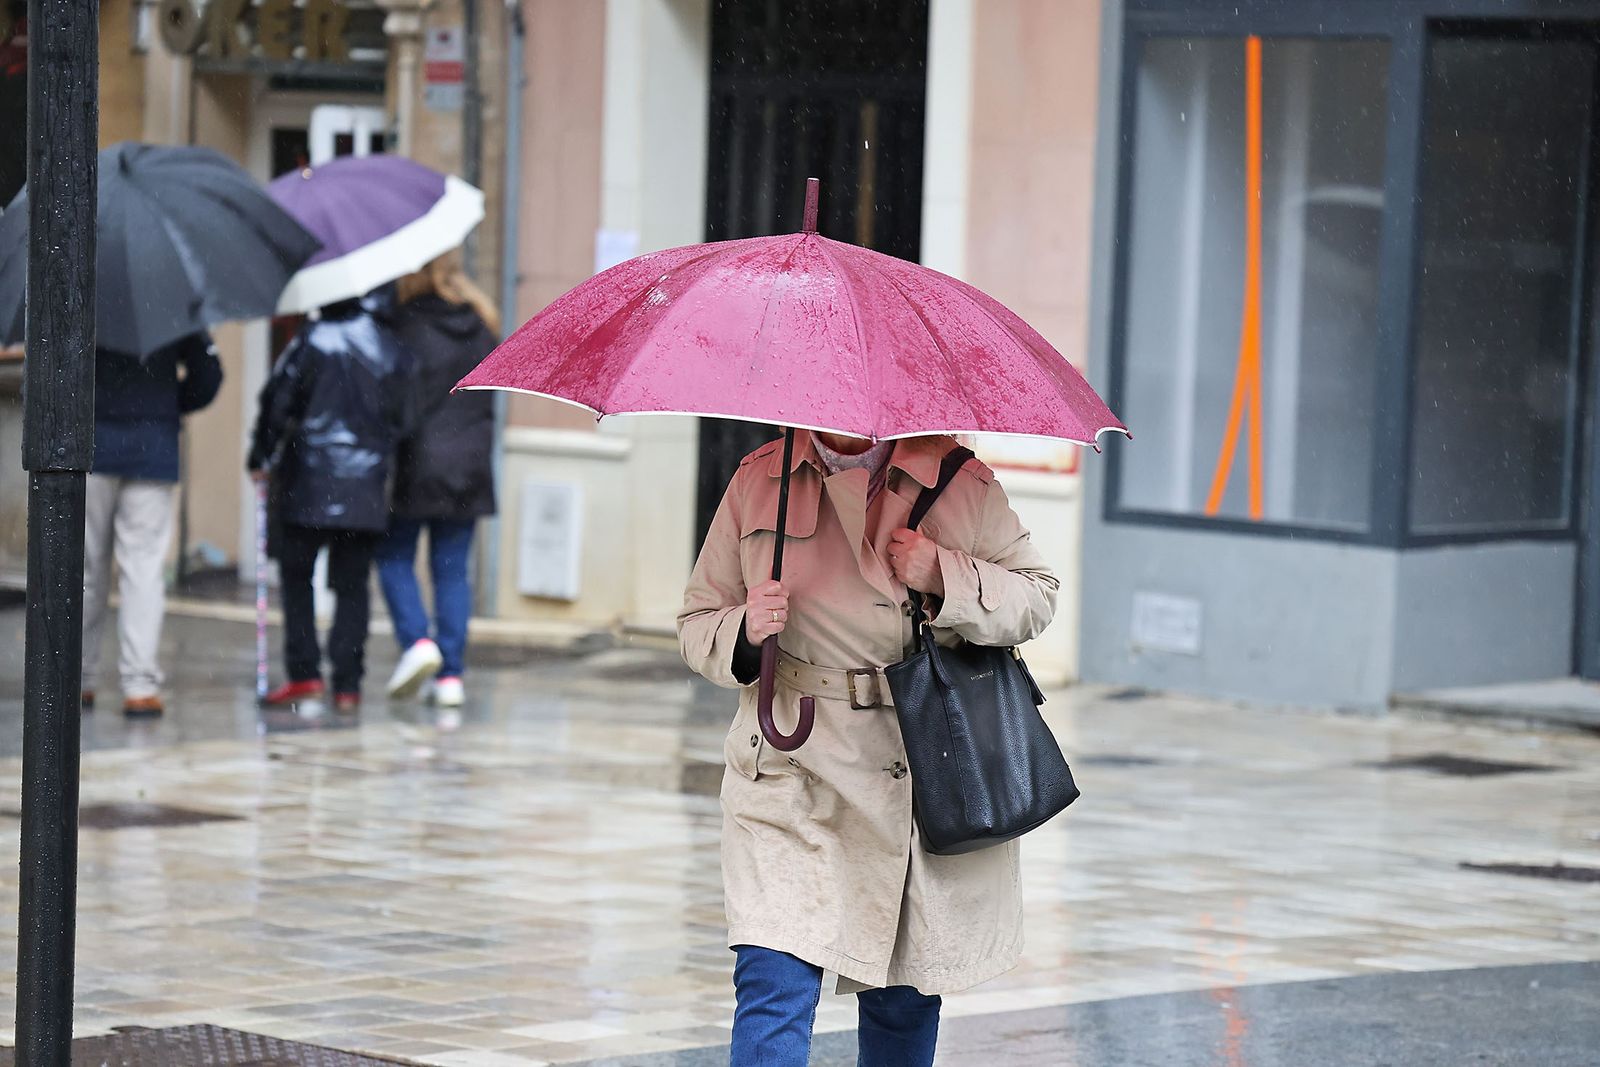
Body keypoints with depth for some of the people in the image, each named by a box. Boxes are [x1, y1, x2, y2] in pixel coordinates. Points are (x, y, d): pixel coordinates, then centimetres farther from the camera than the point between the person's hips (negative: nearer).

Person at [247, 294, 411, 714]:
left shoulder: (312, 341, -9)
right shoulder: (390, 348, 4)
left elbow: (278, 402, -7)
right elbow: (401, 417, 9)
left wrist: (261, 458, 6)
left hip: (309, 482, -3)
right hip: (366, 490, 3)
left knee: (296, 575, 9)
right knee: (352, 585, 7)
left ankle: (304, 672, 1)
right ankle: (347, 683, 2)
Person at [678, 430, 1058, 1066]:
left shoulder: (959, 482, 0)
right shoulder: (758, 482, 2)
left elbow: (1037, 595, 5)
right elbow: (697, 624, 9)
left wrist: (947, 580, -13)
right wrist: (744, 633, -14)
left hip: (928, 773, 1)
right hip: (793, 773, -1)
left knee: (902, 1000, 11)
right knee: (774, 982, -15)